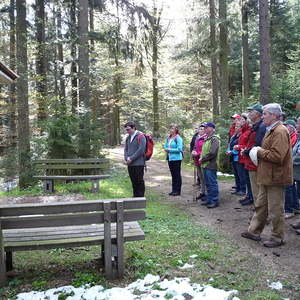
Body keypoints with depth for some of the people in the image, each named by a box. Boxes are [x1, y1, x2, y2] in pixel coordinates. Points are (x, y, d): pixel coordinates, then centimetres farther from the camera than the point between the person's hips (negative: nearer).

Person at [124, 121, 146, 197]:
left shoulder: (140, 136, -7)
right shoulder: (128, 138, 16)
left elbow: (141, 150, -15)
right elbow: (126, 149, 17)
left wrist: (131, 158, -14)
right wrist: (126, 158, -2)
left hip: (138, 164, -7)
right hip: (130, 164, 7)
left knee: (139, 181, -1)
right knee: (133, 182, 13)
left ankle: (141, 197, 8)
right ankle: (135, 196, 23)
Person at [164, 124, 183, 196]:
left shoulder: (178, 138, -11)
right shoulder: (168, 138, 11)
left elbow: (179, 149, -16)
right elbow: (165, 146, 20)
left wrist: (170, 150, -12)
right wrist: (166, 149, -3)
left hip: (176, 158, -7)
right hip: (170, 158, 7)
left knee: (177, 175, 0)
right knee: (173, 175, 12)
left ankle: (178, 191, 7)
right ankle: (174, 190, 20)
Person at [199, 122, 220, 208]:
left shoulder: (214, 139, -12)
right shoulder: (206, 139, 18)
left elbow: (212, 153, -21)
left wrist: (203, 159, -13)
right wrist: (201, 158, 8)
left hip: (211, 165, -9)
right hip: (205, 165, 9)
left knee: (212, 183, -4)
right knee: (208, 184, 15)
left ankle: (215, 201, 4)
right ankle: (209, 199, 24)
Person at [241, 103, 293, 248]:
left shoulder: (280, 131, -19)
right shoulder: (271, 130, 15)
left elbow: (277, 156, -27)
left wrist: (260, 152, -14)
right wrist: (259, 152, 8)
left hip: (275, 177, -10)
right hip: (267, 176, 10)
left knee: (275, 210, 4)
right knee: (260, 205, 18)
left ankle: (278, 237, 20)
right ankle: (254, 232, 30)